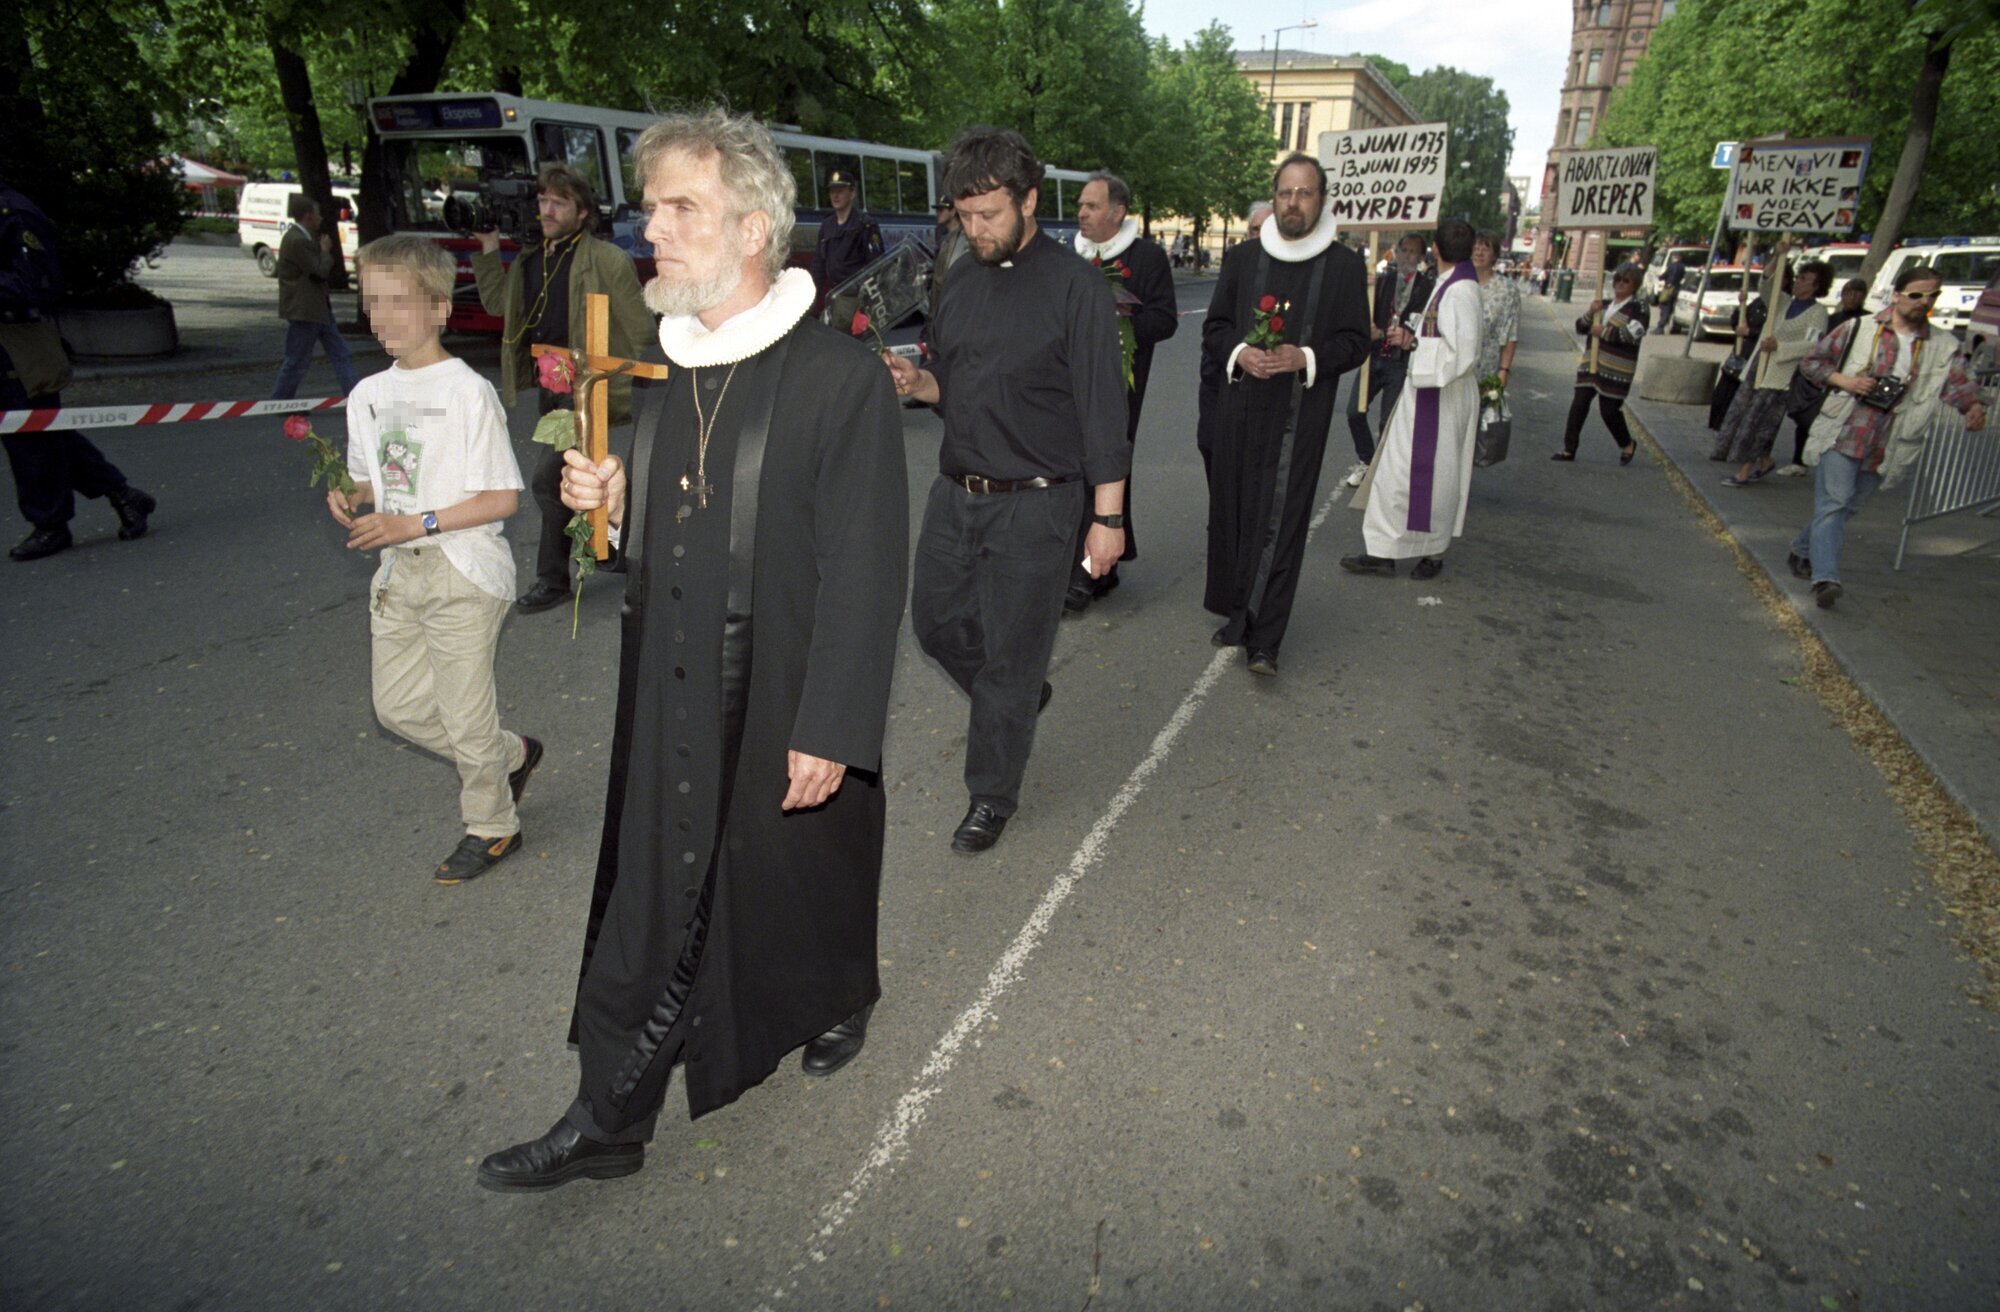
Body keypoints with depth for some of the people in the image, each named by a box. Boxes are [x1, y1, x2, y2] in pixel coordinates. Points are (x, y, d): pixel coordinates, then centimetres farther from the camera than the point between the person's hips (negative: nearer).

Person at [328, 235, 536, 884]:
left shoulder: (467, 392, -14)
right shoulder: (368, 394, 8)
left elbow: (502, 497, -17)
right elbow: (373, 480, 17)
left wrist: (413, 525, -22)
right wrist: (352, 502, -6)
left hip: (463, 574, -7)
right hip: (398, 571, 8)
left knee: (465, 716, 3)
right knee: (396, 705, 14)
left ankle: (491, 829, 26)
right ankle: (510, 757, 35)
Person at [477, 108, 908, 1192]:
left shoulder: (840, 378, -16)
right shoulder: (667, 369, 7)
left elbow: (863, 570, -18)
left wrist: (829, 729, -18)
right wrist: (616, 502, -4)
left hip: (787, 707, -6)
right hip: (669, 700, 6)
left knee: (808, 879, 16)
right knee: (648, 903, 13)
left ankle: (838, 1000, 48)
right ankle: (607, 1121, 32)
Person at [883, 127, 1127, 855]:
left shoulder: (1075, 286, -10)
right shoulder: (963, 281, 10)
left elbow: (1102, 407, -12)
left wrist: (1107, 516, -14)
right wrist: (918, 382, -4)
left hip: (1035, 503, -7)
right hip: (955, 493, 7)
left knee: (1012, 654, 3)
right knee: (937, 621, 15)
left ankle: (992, 798, 22)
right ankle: (1015, 699, 44)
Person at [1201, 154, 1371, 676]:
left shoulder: (1346, 266, 2)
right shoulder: (1241, 259, 8)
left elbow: (1356, 340, 3)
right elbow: (1213, 326, 12)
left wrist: (1307, 358, -16)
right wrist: (1239, 352, -9)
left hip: (1302, 413, -3)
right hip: (1240, 407, 3)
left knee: (1281, 520, -7)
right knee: (1234, 511, 7)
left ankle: (1264, 638, -5)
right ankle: (1239, 613, 23)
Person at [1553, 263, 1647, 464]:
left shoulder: (1638, 307, -3)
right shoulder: (1604, 304, 17)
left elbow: (1633, 334, -18)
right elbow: (1580, 327, 14)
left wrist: (1604, 331, -14)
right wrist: (1591, 313, -5)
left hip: (1616, 370, -5)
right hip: (1590, 364, 5)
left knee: (1609, 410, -1)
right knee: (1579, 405, -4)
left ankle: (1627, 445, 24)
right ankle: (1569, 449, 0)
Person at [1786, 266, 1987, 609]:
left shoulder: (1944, 347, 9)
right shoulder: (1858, 329, 1)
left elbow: (1959, 384, -2)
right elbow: (1811, 362, 6)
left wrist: (1973, 407, -25)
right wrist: (1844, 380, -11)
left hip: (1885, 449, 4)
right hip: (1843, 435, -4)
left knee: (1848, 507, 11)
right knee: (1833, 502, -14)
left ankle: (1802, 553, 30)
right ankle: (1825, 579, -21)